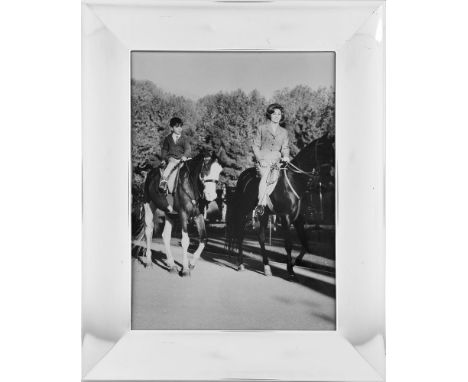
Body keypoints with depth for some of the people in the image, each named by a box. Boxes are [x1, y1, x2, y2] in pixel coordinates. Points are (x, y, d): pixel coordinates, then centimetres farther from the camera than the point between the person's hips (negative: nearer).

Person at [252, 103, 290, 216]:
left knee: (273, 179, -28)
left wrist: (285, 156, -10)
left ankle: (261, 204, -19)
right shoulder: (261, 128, 10)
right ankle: (261, 204, -31)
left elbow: (285, 147, 13)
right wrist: (260, 159, -8)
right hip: (262, 160, -2)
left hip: (276, 162, 2)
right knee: (265, 175, -33)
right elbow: (255, 146, 7)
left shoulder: (284, 132, 18)